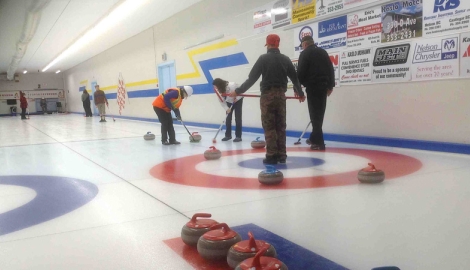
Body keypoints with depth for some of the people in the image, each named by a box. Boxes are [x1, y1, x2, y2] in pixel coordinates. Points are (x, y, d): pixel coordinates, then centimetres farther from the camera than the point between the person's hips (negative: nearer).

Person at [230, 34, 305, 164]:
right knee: (280, 126, 10)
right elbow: (294, 77, 14)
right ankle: (282, 155, 11)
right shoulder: (285, 59, 9)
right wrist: (300, 93, 30)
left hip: (267, 95, -4)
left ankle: (272, 155, -2)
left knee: (269, 126, 0)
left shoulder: (263, 58, -4)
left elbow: (252, 78, -7)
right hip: (281, 95, 4)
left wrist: (238, 91, 2)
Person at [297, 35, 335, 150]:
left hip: (312, 87, -7)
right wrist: (330, 85, 16)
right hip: (323, 86, 7)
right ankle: (314, 138, 25)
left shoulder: (305, 53, -3)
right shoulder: (323, 52, 16)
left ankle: (319, 142, -6)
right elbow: (331, 69, 14)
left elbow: (301, 72, -9)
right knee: (319, 113, 14)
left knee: (315, 114, -5)